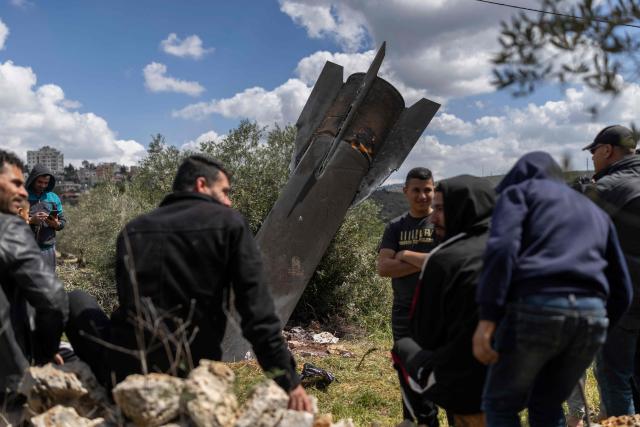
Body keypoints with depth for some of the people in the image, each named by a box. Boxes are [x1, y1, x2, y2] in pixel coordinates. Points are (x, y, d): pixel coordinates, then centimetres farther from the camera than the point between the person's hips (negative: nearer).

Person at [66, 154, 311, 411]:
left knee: (77, 300, 26)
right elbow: (257, 312, -9)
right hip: (190, 376, 0)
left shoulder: (132, 230, 8)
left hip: (126, 372, 1)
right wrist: (288, 381, -7)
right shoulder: (229, 223, -3)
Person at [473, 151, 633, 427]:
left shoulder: (520, 191, 16)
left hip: (534, 308, -5)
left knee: (500, 405, 12)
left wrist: (487, 317, -13)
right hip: (592, 314, 5)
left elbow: (501, 248, -7)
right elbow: (621, 290, 25)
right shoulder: (595, 212, 32)